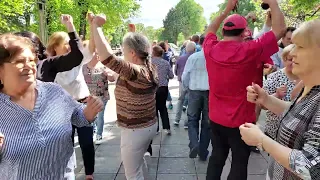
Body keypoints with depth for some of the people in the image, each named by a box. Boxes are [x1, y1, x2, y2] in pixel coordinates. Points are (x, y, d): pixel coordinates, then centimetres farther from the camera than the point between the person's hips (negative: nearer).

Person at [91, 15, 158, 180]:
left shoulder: (134, 72, -27)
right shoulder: (150, 68, -1)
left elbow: (106, 57, -39)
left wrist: (96, 26, -29)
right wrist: (134, 36, 19)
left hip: (135, 131, -9)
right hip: (150, 125, 9)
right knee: (139, 163, 32)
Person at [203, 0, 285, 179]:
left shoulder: (211, 49, -7)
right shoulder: (249, 51, -19)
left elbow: (210, 30, 15)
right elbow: (280, 28, -8)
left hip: (216, 118, 5)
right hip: (240, 120, -5)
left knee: (217, 156, 19)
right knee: (239, 162, 11)